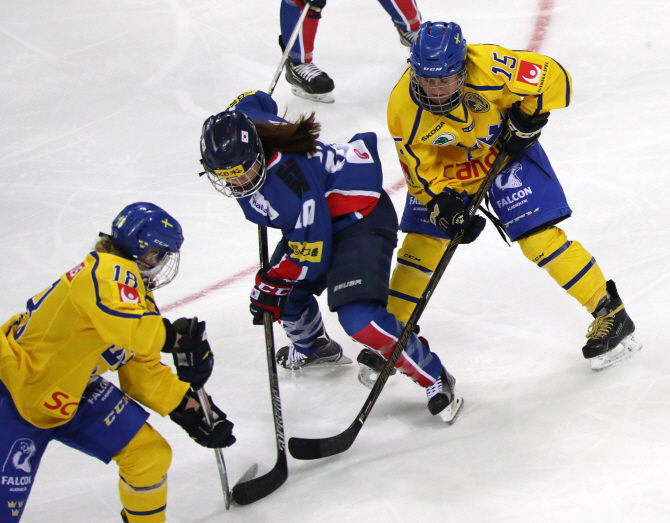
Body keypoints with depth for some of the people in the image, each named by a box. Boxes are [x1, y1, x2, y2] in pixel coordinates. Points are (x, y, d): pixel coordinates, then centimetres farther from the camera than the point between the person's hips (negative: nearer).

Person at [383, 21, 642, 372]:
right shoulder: (403, 109, -27)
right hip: (446, 165, 2)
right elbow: (422, 171, -16)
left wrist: (527, 120, -22)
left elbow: (551, 76, -23)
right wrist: (444, 206, -29)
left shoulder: (487, 67, -36)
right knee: (422, 242, -5)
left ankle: (609, 313, -3)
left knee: (537, 237, -12)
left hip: (505, 148, -2)